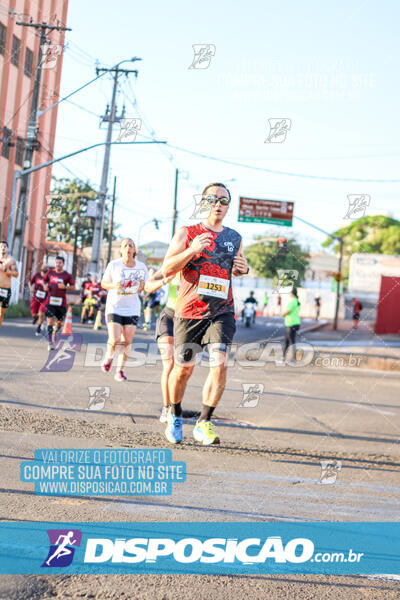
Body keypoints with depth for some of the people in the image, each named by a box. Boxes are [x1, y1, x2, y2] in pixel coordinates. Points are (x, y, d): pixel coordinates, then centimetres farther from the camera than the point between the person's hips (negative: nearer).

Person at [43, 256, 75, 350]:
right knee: (50, 320, -10)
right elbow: (44, 281, 23)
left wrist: (65, 287, -16)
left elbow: (73, 287, 1)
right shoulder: (50, 272, 8)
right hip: (50, 300, 0)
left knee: (59, 322, 6)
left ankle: (55, 332, 40)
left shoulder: (67, 275, 1)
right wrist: (44, 286, 1)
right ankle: (50, 342, -9)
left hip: (61, 302, 0)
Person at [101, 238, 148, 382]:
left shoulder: (141, 267, 2)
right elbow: (103, 284, 5)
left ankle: (120, 371, 9)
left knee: (127, 341, -2)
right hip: (114, 307, -2)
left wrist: (142, 286, -14)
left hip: (132, 309, 2)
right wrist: (114, 286, -16)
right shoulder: (113, 265, -4)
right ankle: (109, 357, 20)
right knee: (115, 339, -13)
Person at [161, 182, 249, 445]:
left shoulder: (234, 238, 11)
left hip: (221, 312, 2)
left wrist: (243, 268, 5)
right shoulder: (187, 233, 1)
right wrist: (192, 249, -22)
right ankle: (175, 416, 33)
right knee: (183, 369, 7)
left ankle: (204, 424, -9)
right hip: (189, 312, -2)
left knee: (220, 364, -18)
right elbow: (167, 269, -7)